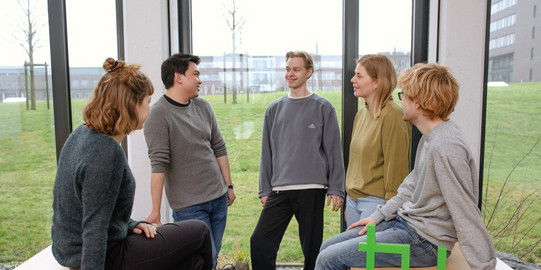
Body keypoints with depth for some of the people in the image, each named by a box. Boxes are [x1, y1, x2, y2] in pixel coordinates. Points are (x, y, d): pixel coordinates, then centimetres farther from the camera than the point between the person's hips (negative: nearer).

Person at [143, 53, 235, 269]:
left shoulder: (203, 107, 8)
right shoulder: (159, 115, -12)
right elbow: (158, 165, -17)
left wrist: (229, 186, 14)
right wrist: (156, 210, -17)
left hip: (219, 198, 6)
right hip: (189, 206, -6)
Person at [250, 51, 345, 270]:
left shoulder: (323, 108, 3)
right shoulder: (274, 109, 13)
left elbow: (333, 151, 2)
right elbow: (267, 153, 15)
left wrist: (336, 189, -4)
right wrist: (264, 190, 11)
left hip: (312, 189, -3)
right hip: (279, 189, 3)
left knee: (312, 248, 5)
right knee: (259, 242, -4)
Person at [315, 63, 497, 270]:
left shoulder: (446, 146, -25)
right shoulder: (429, 137, 7)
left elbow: (466, 215, -24)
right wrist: (378, 216, 13)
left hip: (424, 241, -9)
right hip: (404, 220, 9)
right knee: (328, 247, 10)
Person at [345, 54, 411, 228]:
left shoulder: (392, 114, -15)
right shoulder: (361, 114, 11)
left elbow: (397, 166, -15)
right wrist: (349, 202, 17)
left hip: (376, 200, -8)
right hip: (353, 199, 8)